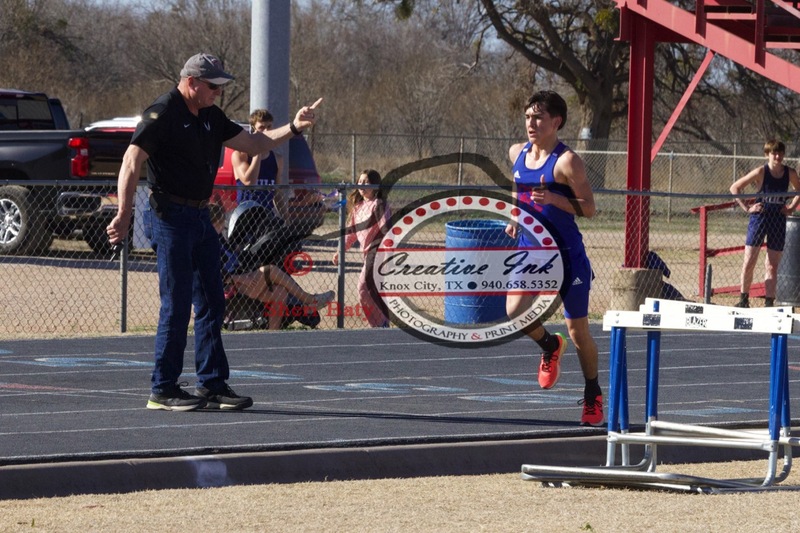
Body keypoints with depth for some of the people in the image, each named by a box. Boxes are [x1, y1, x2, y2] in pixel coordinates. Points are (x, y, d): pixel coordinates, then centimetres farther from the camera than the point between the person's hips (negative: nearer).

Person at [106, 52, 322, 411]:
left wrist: (294, 128, 7)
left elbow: (256, 144, 21)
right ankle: (163, 391, -1)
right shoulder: (162, 114, -12)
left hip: (200, 218, 9)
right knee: (176, 306, -7)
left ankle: (212, 385, 14)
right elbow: (132, 161, -19)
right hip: (171, 217, -9)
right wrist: (123, 214, -27)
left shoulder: (211, 117, 14)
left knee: (211, 304, 8)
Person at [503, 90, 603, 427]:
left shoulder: (567, 161, -13)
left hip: (567, 256, -5)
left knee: (578, 332, 5)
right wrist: (516, 217, 8)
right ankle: (549, 346, 15)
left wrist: (554, 199, -26)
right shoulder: (517, 153, 6)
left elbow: (589, 209, -12)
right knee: (513, 313, -18)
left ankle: (593, 398, 25)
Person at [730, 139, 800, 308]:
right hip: (759, 219, -3)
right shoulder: (761, 172, -10)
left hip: (778, 222, 3)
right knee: (749, 262, -4)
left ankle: (769, 302, 6)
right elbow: (735, 188, -6)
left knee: (772, 266, 4)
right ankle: (743, 299, 7)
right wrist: (747, 208, -10)